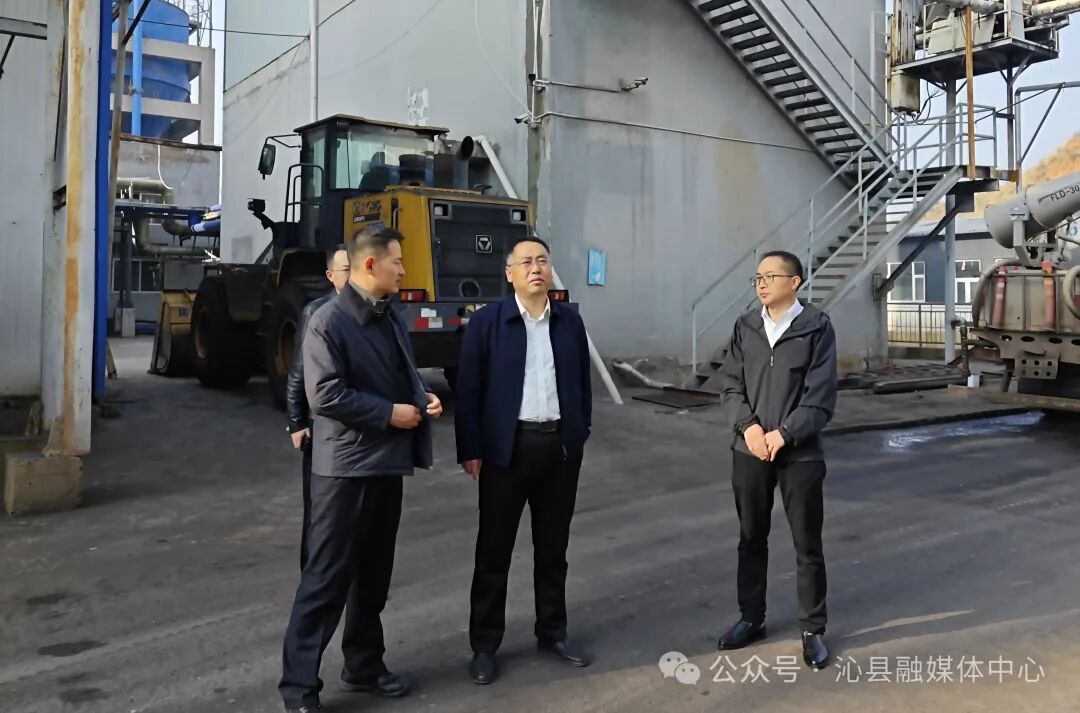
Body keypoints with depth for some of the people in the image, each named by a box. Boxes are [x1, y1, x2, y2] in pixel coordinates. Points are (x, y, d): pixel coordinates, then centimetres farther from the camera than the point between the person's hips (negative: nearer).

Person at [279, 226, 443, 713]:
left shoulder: (391, 318, 12)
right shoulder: (329, 322, -14)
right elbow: (324, 395, -21)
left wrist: (423, 397, 1)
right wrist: (390, 413, -17)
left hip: (388, 463, 8)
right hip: (346, 467, -8)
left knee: (375, 573, 16)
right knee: (326, 577, -2)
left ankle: (364, 664, 30)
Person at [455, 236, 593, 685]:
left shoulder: (570, 321, 7)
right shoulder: (486, 322, -5)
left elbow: (582, 383, 12)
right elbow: (468, 390, -6)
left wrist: (580, 435, 7)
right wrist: (470, 450, -9)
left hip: (561, 446, 3)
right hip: (508, 447, -3)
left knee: (553, 547, 15)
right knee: (494, 550, 5)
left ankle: (552, 632, 30)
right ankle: (484, 645, 18)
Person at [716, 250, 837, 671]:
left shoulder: (817, 327, -5)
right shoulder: (745, 327, 6)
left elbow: (820, 398, -9)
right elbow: (731, 386, 3)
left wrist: (783, 434, -16)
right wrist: (748, 426, -12)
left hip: (800, 453, -3)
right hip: (749, 450, 4)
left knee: (807, 544, 6)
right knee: (751, 539, 14)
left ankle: (812, 629, 20)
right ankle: (751, 618, 29)